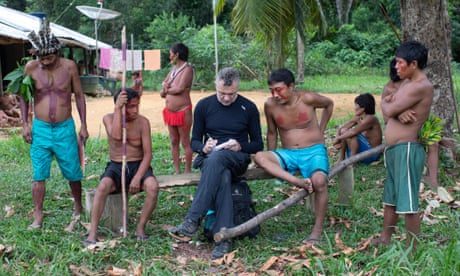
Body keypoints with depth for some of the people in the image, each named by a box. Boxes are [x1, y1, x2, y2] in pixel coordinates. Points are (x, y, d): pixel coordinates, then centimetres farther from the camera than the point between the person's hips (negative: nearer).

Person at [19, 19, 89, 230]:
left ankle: (78, 208, 30)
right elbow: (23, 96, 6)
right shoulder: (31, 68, -6)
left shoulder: (69, 66, -7)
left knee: (73, 172, 8)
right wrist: (25, 124, -1)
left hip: (65, 128, 0)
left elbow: (79, 96, 2)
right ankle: (38, 217, 10)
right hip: (40, 128, 0)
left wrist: (83, 125, 1)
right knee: (39, 175, 2)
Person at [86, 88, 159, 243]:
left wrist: (137, 177, -20)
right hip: (116, 166, 0)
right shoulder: (109, 118, -4)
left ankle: (141, 228, -13)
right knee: (103, 187, -32)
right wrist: (118, 108, -26)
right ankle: (93, 232, -26)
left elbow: (148, 154, -7)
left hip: (138, 165, 0)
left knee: (153, 187, -30)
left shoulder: (143, 122, -5)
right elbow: (116, 136, -27)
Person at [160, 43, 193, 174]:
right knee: (174, 142, 10)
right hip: (170, 111, 8)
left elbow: (180, 88, -19)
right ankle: (177, 171, 16)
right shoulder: (174, 68, 14)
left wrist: (166, 91, -3)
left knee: (185, 142, -1)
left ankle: (187, 171, 5)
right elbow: (164, 82, 20)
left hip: (182, 111, -8)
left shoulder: (187, 69, -11)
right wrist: (165, 85, -4)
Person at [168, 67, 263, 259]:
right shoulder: (204, 105, 7)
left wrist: (240, 147, -13)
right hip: (209, 158, 1)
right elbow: (194, 142, 11)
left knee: (217, 158, -39)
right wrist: (204, 147, -13)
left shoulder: (249, 108, 5)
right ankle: (223, 238, -45)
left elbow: (258, 145, 8)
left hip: (237, 159, -1)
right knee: (222, 175, -38)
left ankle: (192, 220, -45)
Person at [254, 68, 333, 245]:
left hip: (314, 151, -3)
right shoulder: (270, 105, -4)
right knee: (259, 157, -26)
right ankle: (298, 182, -36)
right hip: (288, 154, 3)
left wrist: (320, 131, 10)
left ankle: (318, 230, -16)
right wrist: (272, 163, 11)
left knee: (319, 181, -33)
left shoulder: (307, 99, -12)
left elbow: (329, 104, 10)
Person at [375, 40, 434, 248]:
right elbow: (391, 109, 7)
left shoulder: (421, 86, -16)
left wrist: (385, 103, 3)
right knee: (390, 198, 19)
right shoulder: (406, 83, 15)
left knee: (408, 203, -4)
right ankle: (385, 239, 31)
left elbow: (389, 111, -19)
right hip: (393, 149, 10)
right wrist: (399, 112, -16)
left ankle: (412, 249, 3)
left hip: (407, 149, -10)